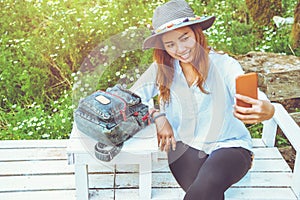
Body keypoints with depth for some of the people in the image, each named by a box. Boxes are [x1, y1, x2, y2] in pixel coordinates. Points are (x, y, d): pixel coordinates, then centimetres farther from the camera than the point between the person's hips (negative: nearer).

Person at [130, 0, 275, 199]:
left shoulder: (223, 64, -8)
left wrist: (266, 110, -46)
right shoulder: (162, 69, 0)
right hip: (184, 146, 2)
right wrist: (157, 116, -19)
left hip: (229, 145, -1)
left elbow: (254, 100, -22)